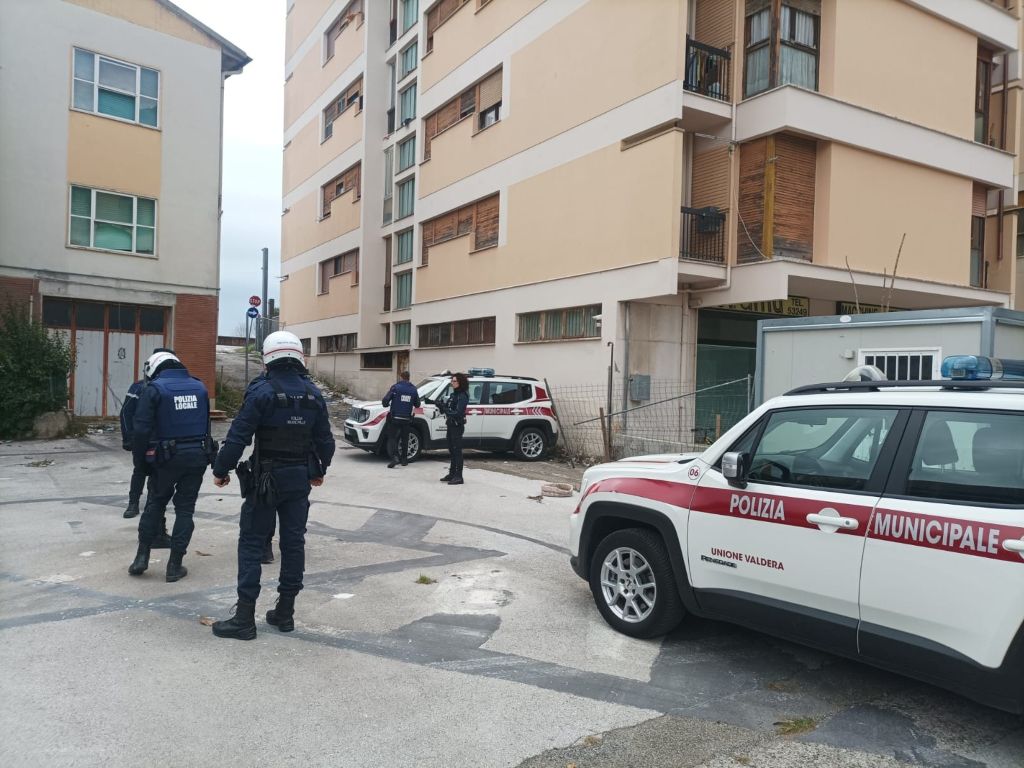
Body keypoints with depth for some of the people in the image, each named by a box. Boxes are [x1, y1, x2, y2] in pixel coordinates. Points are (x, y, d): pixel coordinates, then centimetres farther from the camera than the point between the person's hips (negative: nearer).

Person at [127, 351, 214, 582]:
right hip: (197, 456, 3)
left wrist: (140, 461, -3)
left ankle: (142, 556, 18)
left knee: (155, 504, 17)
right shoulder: (199, 387, 8)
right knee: (185, 508, 8)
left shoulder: (154, 388, -6)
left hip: (167, 457, -3)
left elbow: (142, 429, -11)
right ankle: (175, 565, 9)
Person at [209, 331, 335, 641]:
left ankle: (245, 617, 3)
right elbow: (325, 439, 7)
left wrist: (221, 470, -3)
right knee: (293, 542, 11)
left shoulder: (262, 391, -12)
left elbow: (238, 436, -15)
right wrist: (319, 471, 22)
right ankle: (285, 612, 19)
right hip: (300, 479, 5)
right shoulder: (313, 394, 4)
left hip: (266, 478, -5)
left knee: (251, 542, 3)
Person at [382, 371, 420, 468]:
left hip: (395, 418, -3)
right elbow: (417, 404, 12)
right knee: (405, 439, 16)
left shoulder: (395, 387, -6)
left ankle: (394, 456, -19)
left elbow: (385, 400, -10)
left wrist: (386, 404, 13)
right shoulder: (413, 389, 6)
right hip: (407, 419, 4)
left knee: (392, 438, 0)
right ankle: (404, 459, 20)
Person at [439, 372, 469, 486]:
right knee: (452, 451, 15)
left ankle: (458, 476, -6)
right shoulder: (453, 394, 14)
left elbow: (458, 413, -21)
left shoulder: (462, 396, -13)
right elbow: (447, 407, 12)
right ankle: (452, 473, 24)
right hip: (451, 425, 9)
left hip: (457, 427, -9)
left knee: (457, 451, -8)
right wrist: (442, 406, -8)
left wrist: (445, 409, -26)